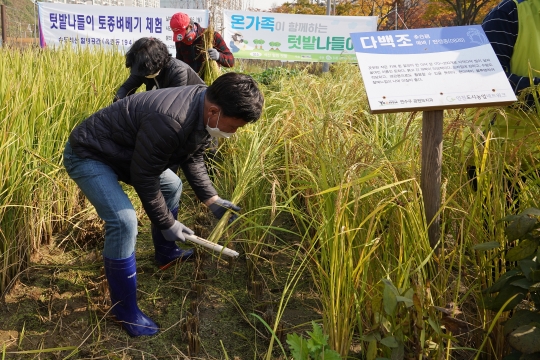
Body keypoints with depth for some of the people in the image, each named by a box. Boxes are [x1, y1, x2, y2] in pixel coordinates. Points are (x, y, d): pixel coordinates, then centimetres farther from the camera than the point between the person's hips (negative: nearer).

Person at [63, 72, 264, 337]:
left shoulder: (203, 110, -9)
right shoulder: (169, 121, -38)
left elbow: (192, 159, 5)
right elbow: (143, 177, -27)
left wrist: (211, 200, -1)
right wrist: (166, 223, -16)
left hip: (126, 152, 10)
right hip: (88, 154, -9)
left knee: (172, 185, 19)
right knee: (123, 221, -24)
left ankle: (166, 254, 38)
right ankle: (124, 309, -5)